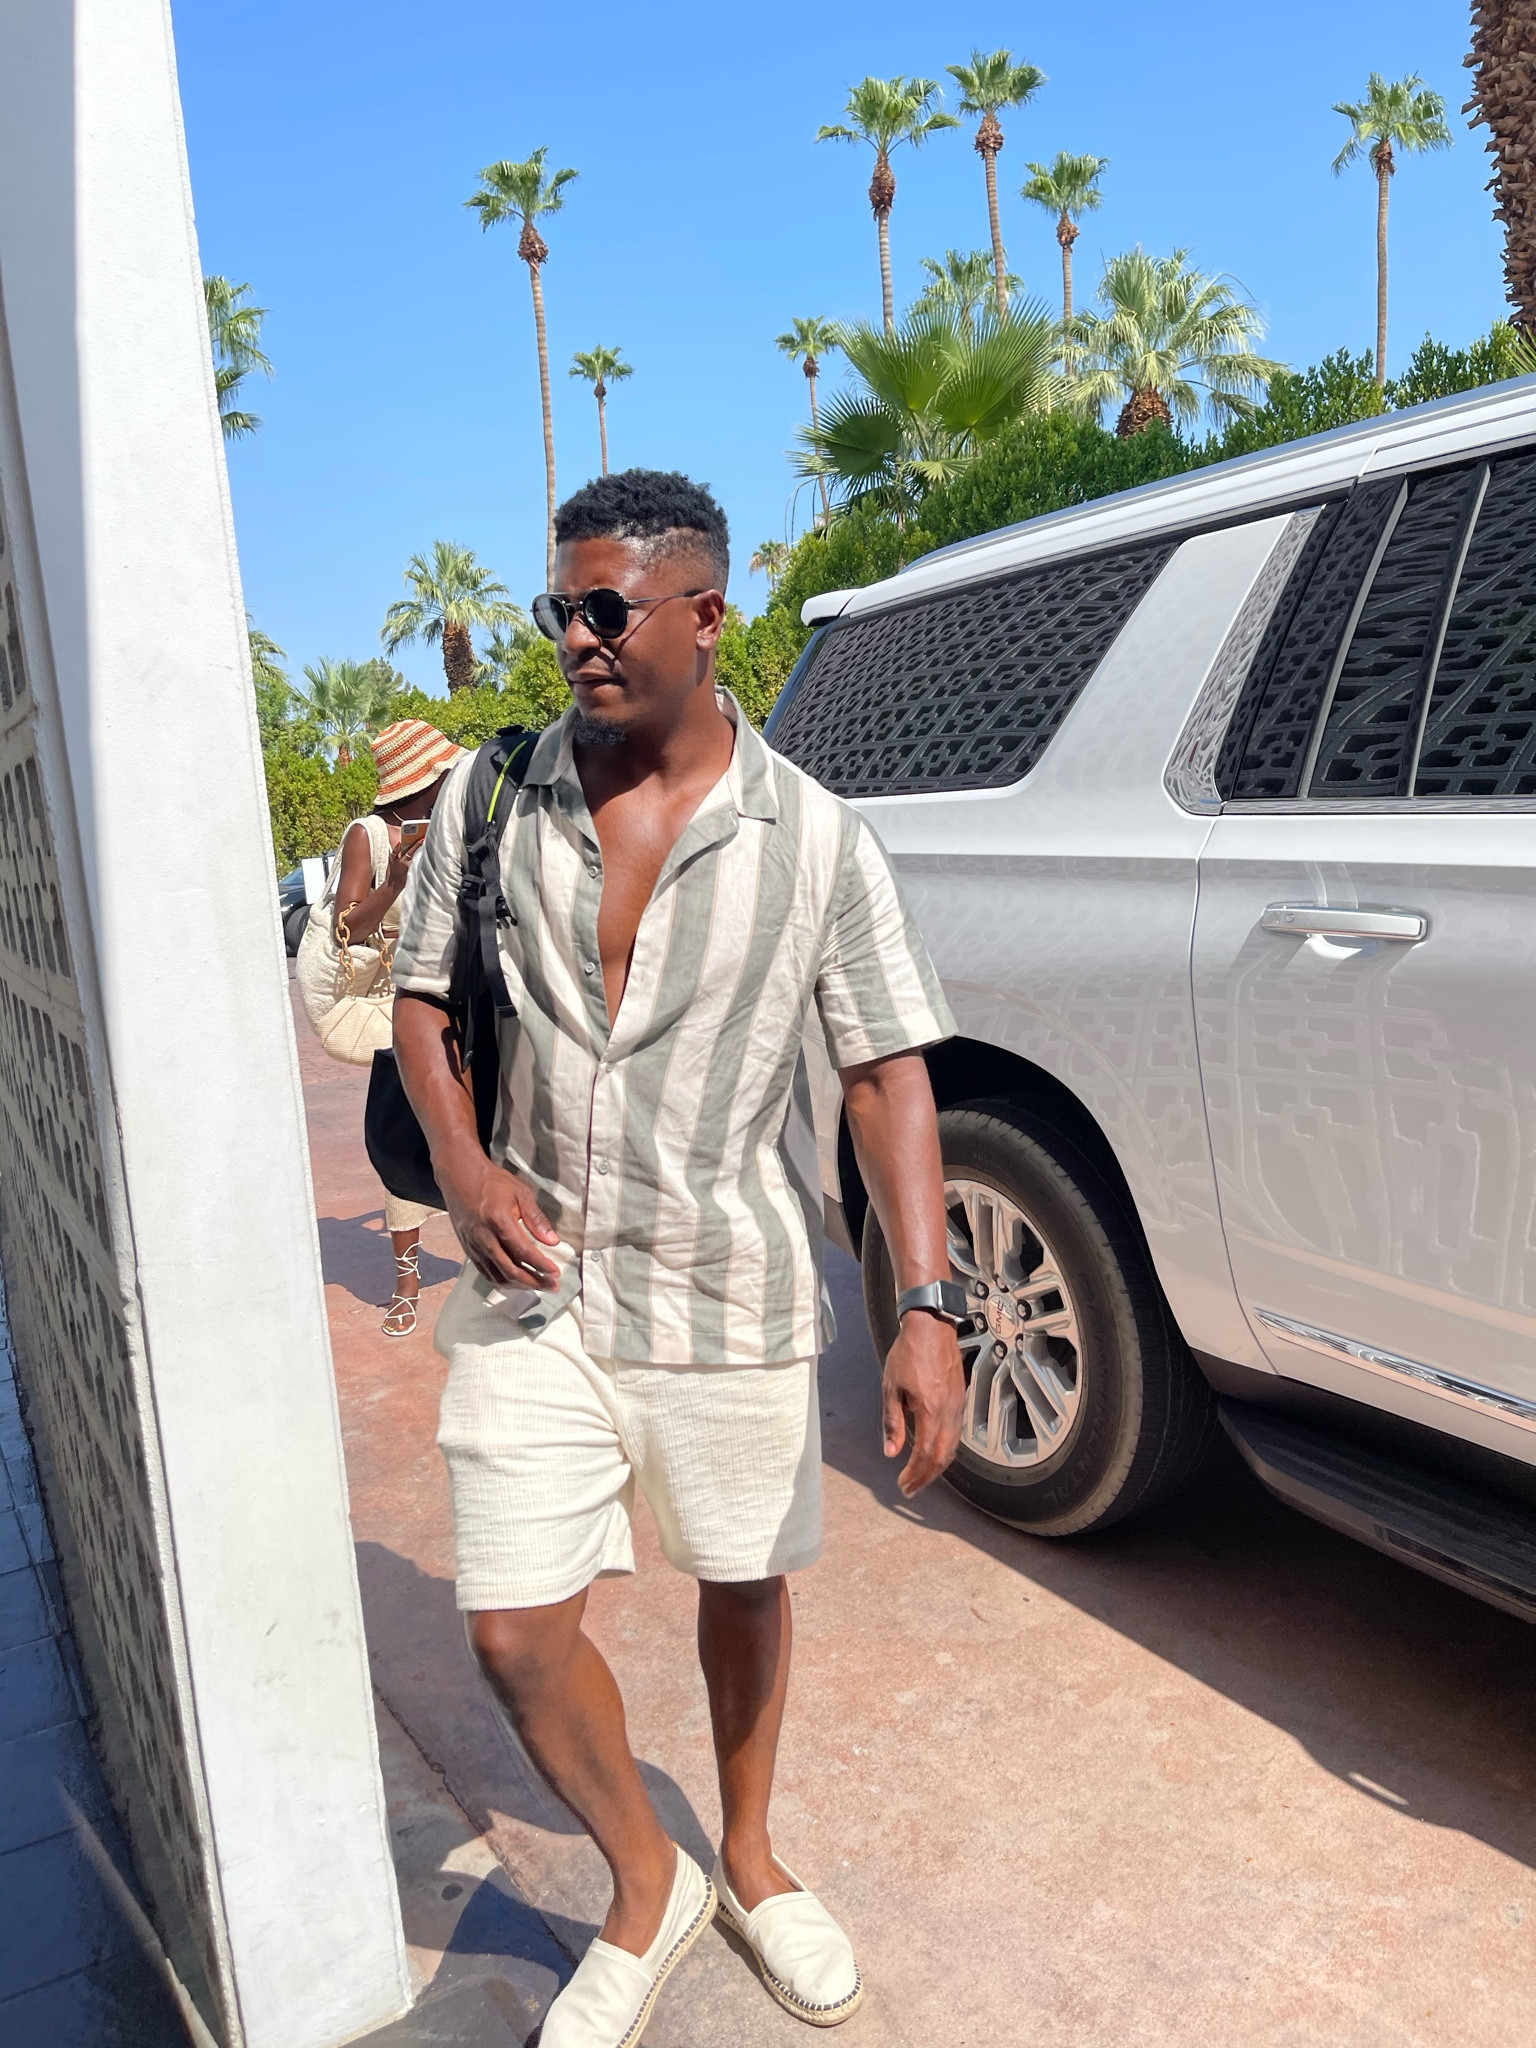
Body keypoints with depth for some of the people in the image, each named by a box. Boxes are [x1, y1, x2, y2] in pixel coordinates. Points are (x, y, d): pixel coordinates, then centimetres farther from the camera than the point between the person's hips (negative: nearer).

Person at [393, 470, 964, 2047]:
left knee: (743, 1586, 17)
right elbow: (423, 998, 9)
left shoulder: (815, 839, -7)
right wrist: (460, 1161, -10)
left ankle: (747, 1859, 47)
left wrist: (928, 1306, -17)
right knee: (516, 1628, 1)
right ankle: (646, 1890, 31)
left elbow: (887, 1074, -8)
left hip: (734, 1291, -1)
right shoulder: (492, 804, -1)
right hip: (533, 1287, 1)